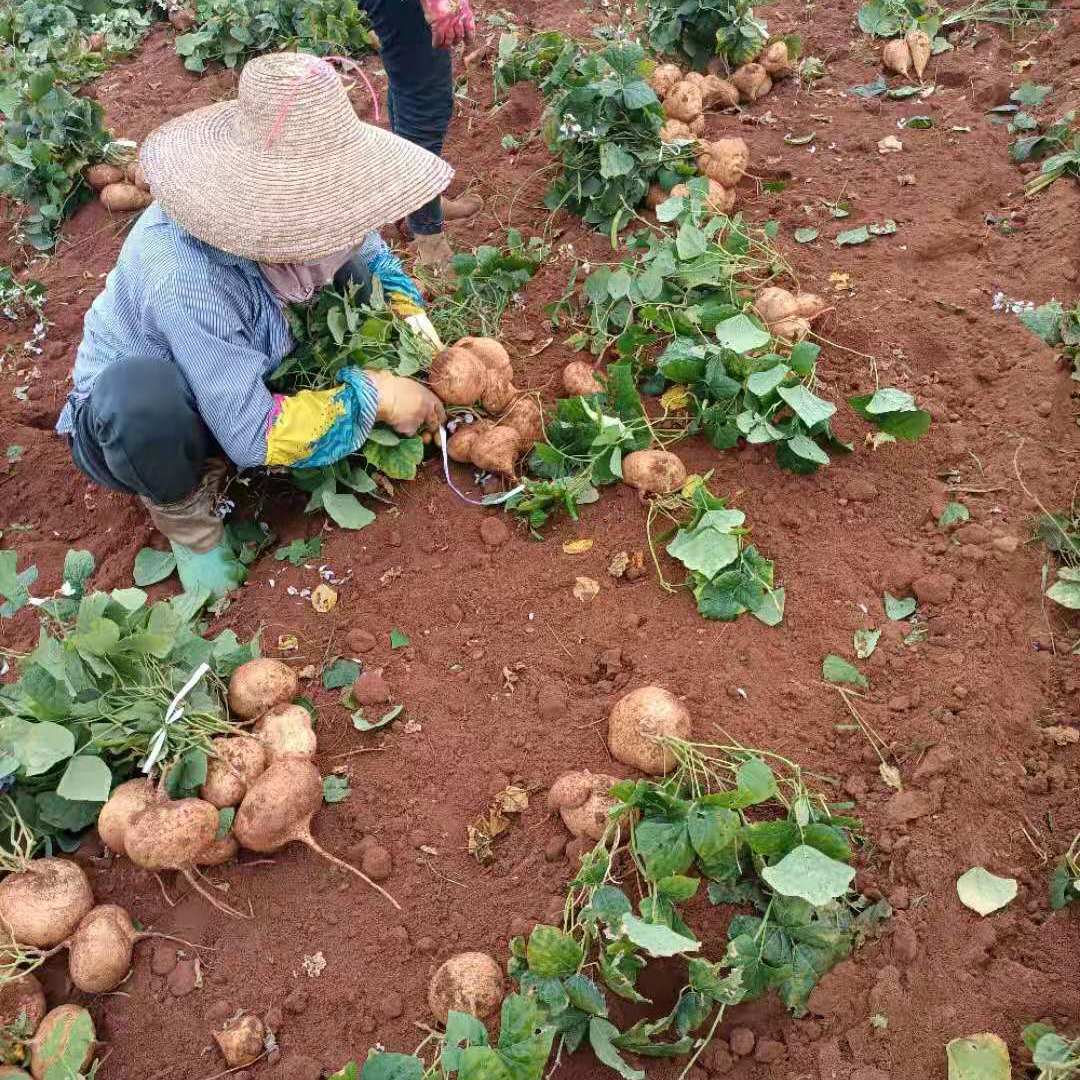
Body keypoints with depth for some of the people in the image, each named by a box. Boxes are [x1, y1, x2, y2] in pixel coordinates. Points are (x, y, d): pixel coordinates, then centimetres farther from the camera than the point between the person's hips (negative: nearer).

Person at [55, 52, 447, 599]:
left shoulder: (278, 210, -20)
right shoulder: (186, 279, -40)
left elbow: (371, 254, 2)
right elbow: (254, 438, -35)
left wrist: (415, 321, -12)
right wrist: (372, 396, -28)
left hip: (241, 383, 7)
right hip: (126, 422, -7)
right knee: (140, 392, -43)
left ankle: (210, 461, 4)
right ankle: (185, 515, -6)